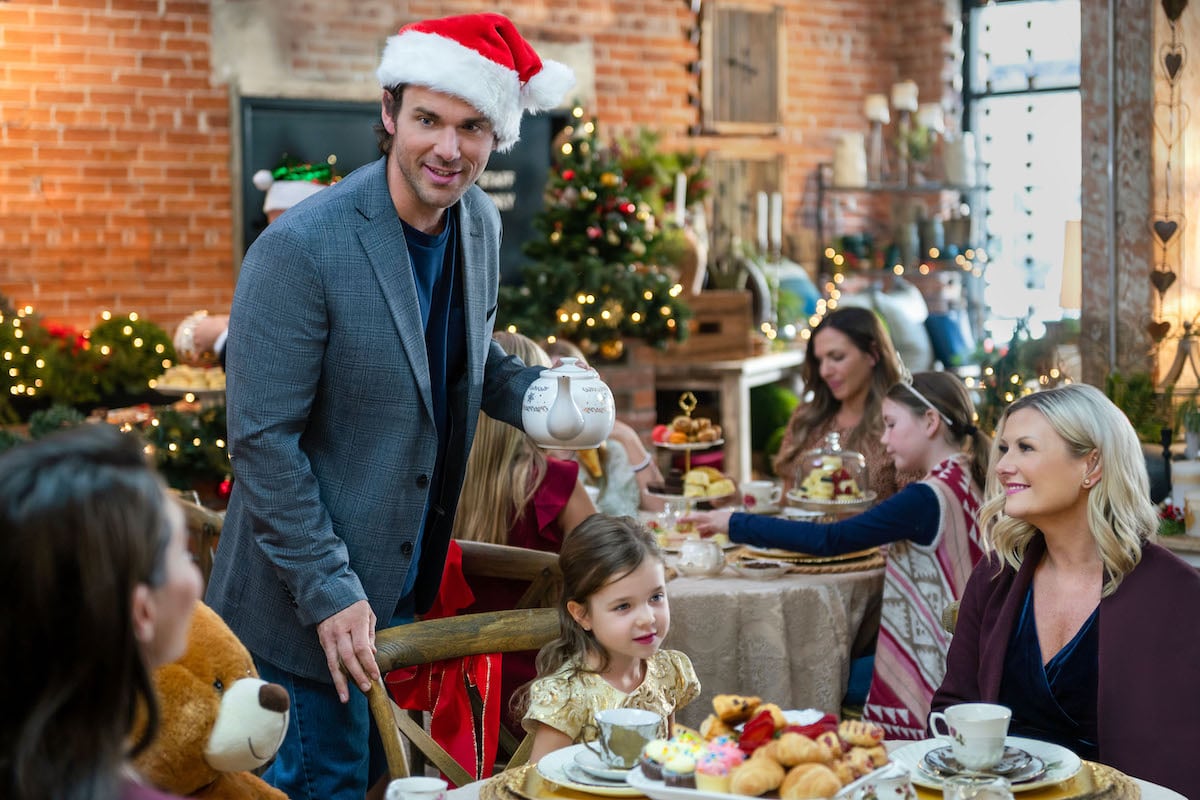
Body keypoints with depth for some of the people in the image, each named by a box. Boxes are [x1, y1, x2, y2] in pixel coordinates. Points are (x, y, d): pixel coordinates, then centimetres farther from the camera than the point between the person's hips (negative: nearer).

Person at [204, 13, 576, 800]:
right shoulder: (299, 248, -23)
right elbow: (264, 440, -20)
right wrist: (327, 592, -20)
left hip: (410, 583, 7)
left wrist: (539, 396, -7)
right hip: (312, 605, -7)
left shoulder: (481, 224, -1)